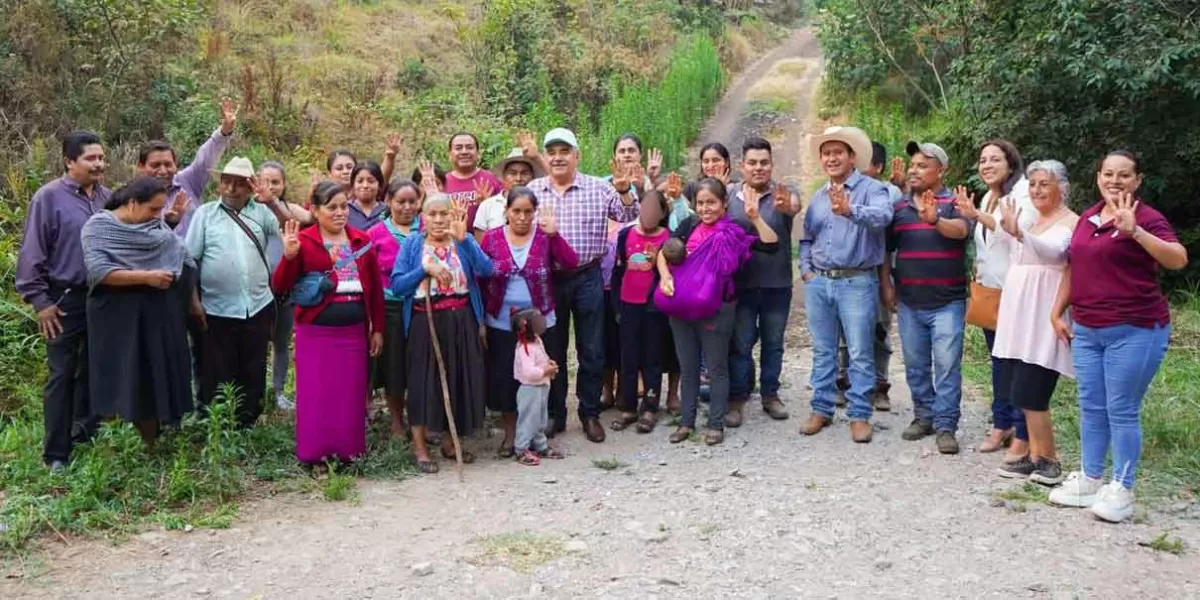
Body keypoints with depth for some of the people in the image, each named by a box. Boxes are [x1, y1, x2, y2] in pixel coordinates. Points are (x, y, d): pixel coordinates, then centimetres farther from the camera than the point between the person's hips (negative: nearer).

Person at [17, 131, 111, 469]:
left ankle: (86, 435, 30)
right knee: (62, 375, 0)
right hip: (65, 300, -5)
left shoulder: (108, 198, 6)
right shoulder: (49, 197, -10)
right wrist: (40, 301, -11)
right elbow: (32, 254, -9)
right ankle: (57, 454, 6)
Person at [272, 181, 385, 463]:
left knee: (351, 395, 9)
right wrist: (289, 256, -25)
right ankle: (315, 453, 14)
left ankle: (348, 451, 21)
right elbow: (280, 286, -8)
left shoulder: (362, 241, 7)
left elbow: (375, 287, 11)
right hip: (316, 332, -3)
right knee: (317, 396, 2)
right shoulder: (303, 241, -5)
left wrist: (377, 329, 9)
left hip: (354, 331, 3)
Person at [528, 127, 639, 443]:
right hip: (547, 279, 1)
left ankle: (590, 414, 19)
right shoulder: (532, 190, 4)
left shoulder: (598, 188, 0)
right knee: (552, 351, 10)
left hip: (587, 278, -1)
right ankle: (555, 414, 23)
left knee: (591, 351, 5)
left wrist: (625, 191, -16)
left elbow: (630, 218, 1)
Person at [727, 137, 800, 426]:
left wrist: (786, 207, -53)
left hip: (777, 284, 0)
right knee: (740, 344, 6)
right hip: (740, 283, 0)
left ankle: (770, 394, 27)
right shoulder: (728, 194, 0)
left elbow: (795, 206, -28)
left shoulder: (784, 194, -5)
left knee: (773, 343, 13)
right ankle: (737, 398, 16)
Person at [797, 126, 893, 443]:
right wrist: (806, 269, 9)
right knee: (822, 351, 12)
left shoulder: (871, 188, -5)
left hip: (857, 282, -6)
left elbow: (883, 215, -27)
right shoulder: (818, 197, 16)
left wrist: (850, 211, -44)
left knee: (860, 354, -1)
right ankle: (821, 410, 20)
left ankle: (860, 415, 7)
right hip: (818, 283, 6)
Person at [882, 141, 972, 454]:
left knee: (947, 366, -3)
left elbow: (961, 230, -25)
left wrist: (934, 220, -45)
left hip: (947, 302, -4)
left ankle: (945, 426, 3)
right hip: (908, 303, 5)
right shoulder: (899, 207, 10)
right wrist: (886, 285, 6)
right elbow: (885, 249, 16)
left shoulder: (953, 202, -4)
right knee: (915, 365, 13)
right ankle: (923, 416, 26)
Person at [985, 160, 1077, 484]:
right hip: (1020, 315, 8)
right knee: (1024, 393, 9)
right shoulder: (1031, 220, 17)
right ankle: (1035, 456, 18)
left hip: (1044, 317, -8)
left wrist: (1018, 232, -45)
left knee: (1029, 394, -8)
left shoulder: (1070, 222, -8)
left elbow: (1053, 250, -29)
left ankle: (1048, 461, 5)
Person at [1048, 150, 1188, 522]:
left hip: (1134, 331, -7)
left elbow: (1178, 259, -26)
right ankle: (1089, 480, 24)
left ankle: (1122, 490, 10)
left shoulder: (1146, 217, -10)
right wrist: (1057, 312, 17)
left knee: (1122, 411, -1)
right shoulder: (1088, 218, 10)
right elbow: (1073, 268, 20)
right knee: (1091, 407, 13)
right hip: (1086, 330, 7)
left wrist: (1134, 231, -36)